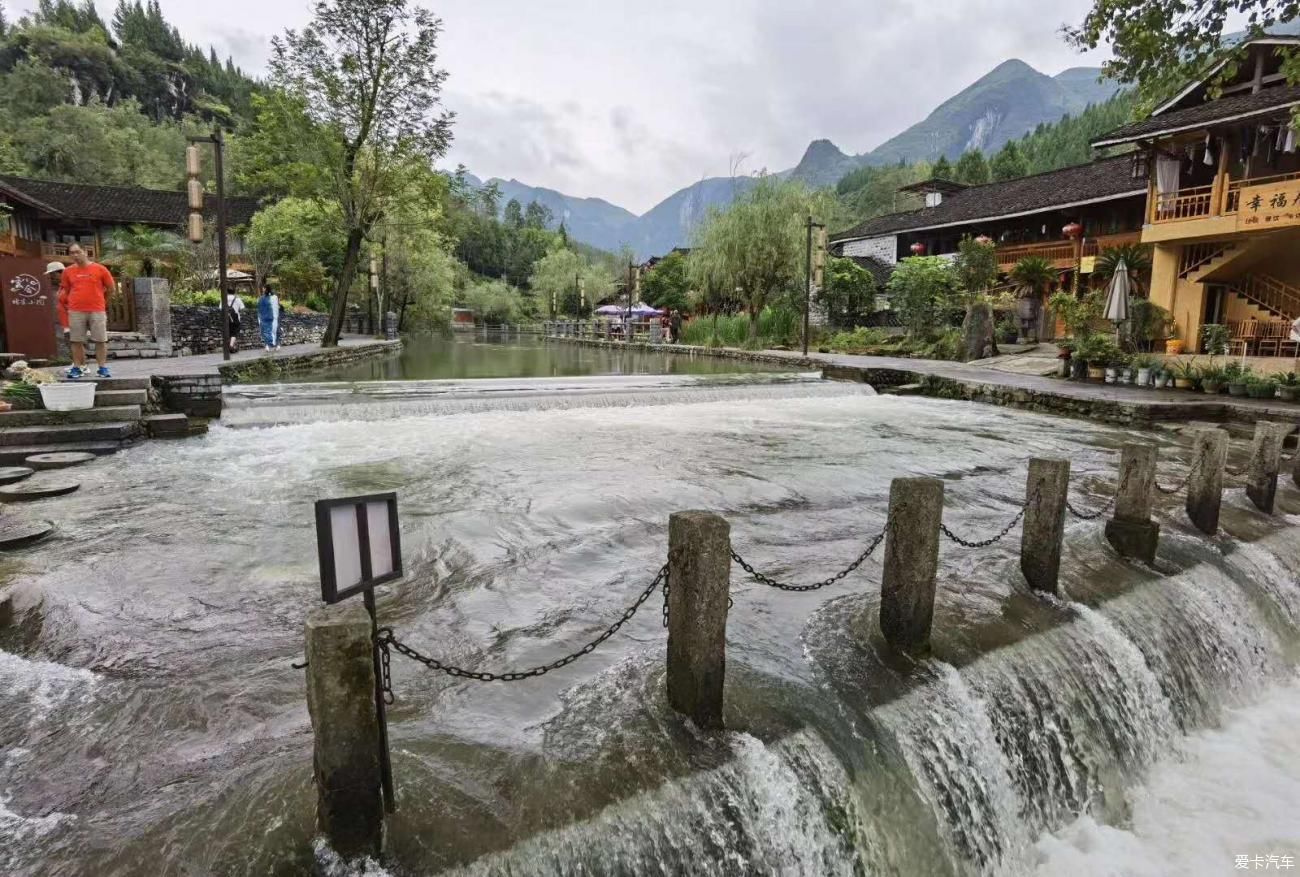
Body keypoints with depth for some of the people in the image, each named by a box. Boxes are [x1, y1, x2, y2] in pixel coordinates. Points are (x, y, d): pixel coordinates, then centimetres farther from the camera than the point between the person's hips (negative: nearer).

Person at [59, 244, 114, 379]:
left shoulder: (99, 269, 0)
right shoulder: (68, 271, 7)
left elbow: (110, 289, 8)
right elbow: (65, 289, 19)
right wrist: (77, 300, 15)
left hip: (97, 311, -2)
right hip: (75, 312, 2)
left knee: (100, 340, 0)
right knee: (76, 341, 4)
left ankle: (103, 368, 6)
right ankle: (77, 368, 9)